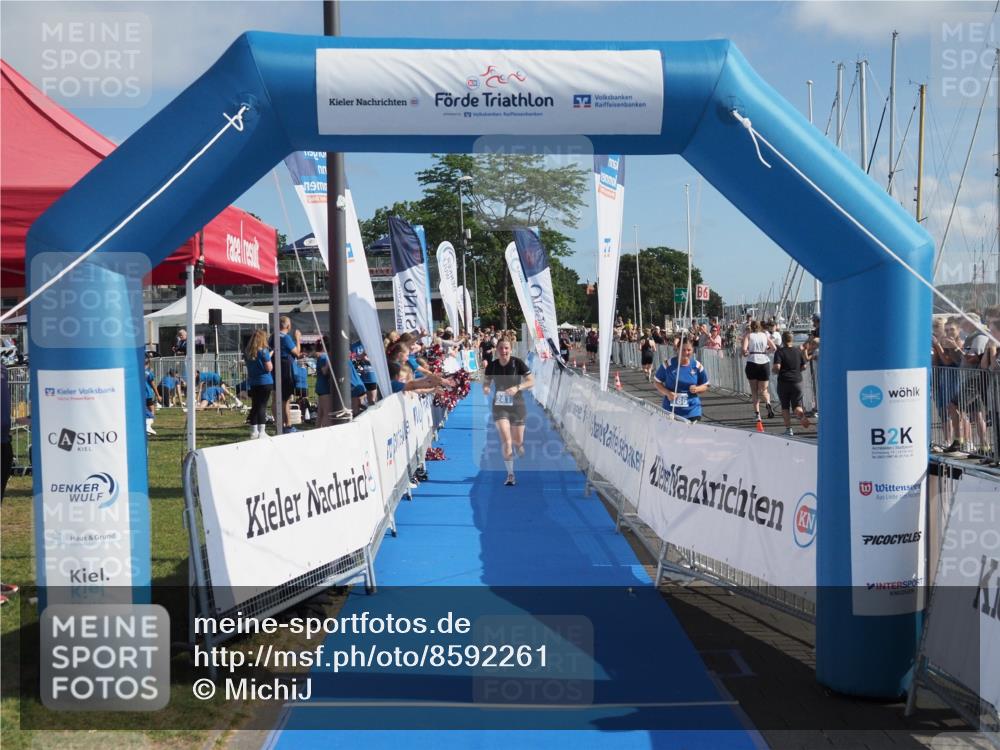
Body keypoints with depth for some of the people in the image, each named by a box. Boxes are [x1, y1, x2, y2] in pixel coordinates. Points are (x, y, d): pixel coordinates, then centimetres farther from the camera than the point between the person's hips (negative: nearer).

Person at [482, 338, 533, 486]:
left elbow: (531, 381, -8)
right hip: (499, 406, 0)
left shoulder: (518, 363, -10)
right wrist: (486, 389, -18)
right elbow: (486, 383, 6)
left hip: (517, 406, 0)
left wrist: (517, 388, -24)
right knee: (506, 441, -12)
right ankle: (510, 475, -2)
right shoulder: (492, 366, -5)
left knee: (518, 441, 8)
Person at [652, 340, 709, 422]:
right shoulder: (669, 364, -6)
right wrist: (667, 393, -13)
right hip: (670, 410, -1)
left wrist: (697, 389, -13)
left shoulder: (697, 366, -1)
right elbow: (656, 381, 3)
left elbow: (705, 386, 10)